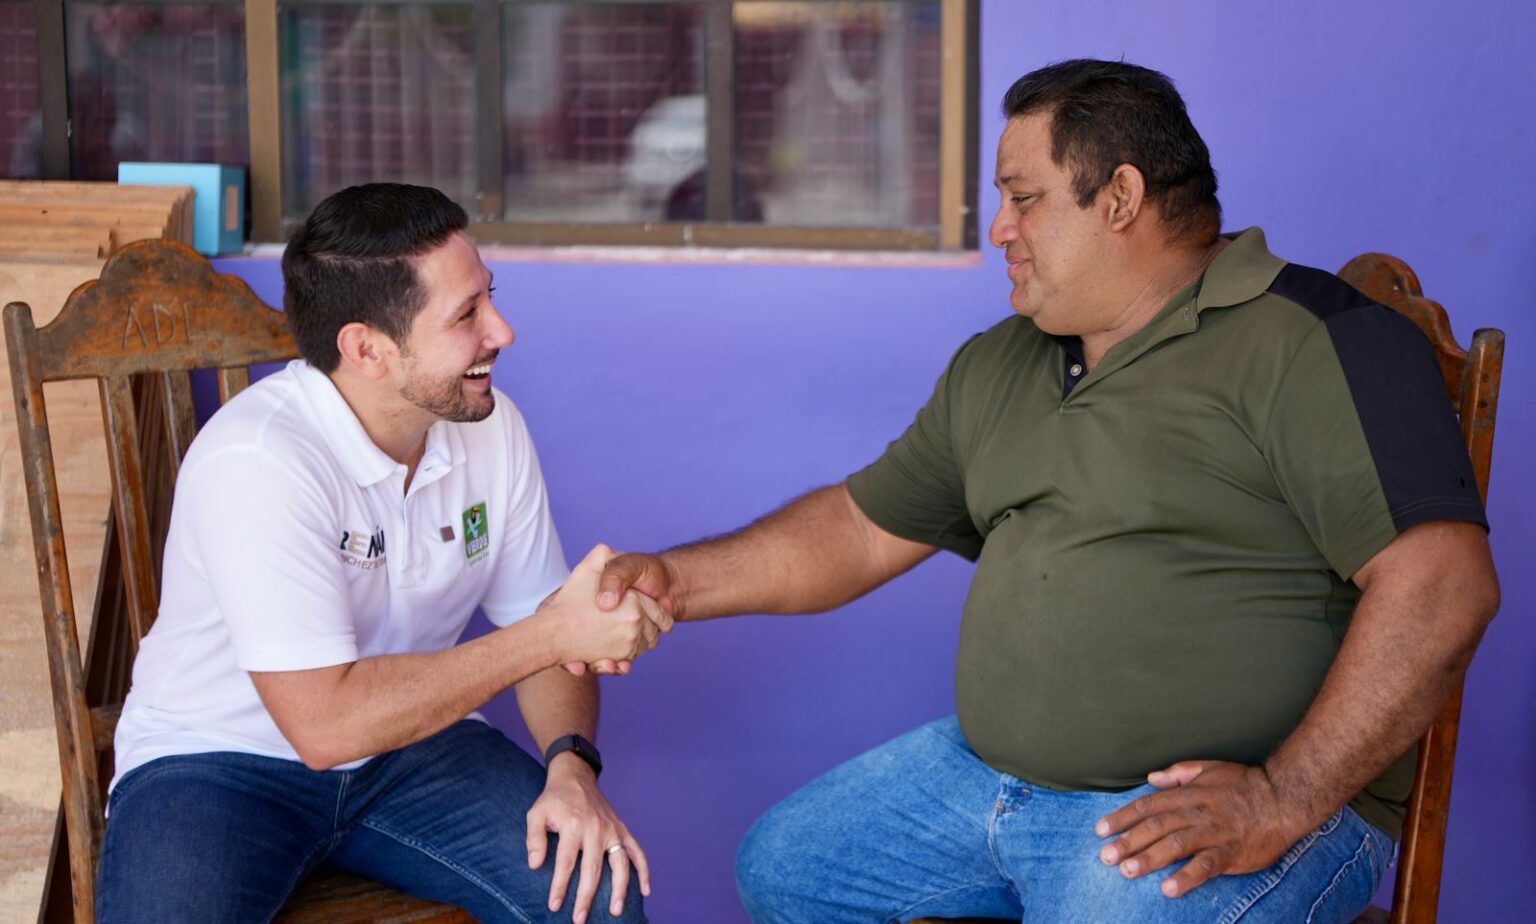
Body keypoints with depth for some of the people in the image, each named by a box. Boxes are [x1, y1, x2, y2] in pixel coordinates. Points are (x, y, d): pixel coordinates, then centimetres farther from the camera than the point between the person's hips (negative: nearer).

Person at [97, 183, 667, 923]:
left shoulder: (490, 427, -6)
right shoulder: (255, 461, -26)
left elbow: (537, 628, 5)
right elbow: (324, 723, -30)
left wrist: (572, 766, -15)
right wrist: (552, 635, -28)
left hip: (409, 743, 4)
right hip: (222, 765, -4)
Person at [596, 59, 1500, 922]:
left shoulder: (1307, 340, -11)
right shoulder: (995, 367, 17)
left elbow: (1442, 582, -20)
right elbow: (864, 527, 23)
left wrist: (1284, 801, -25)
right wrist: (677, 581, 9)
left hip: (1212, 805, -8)